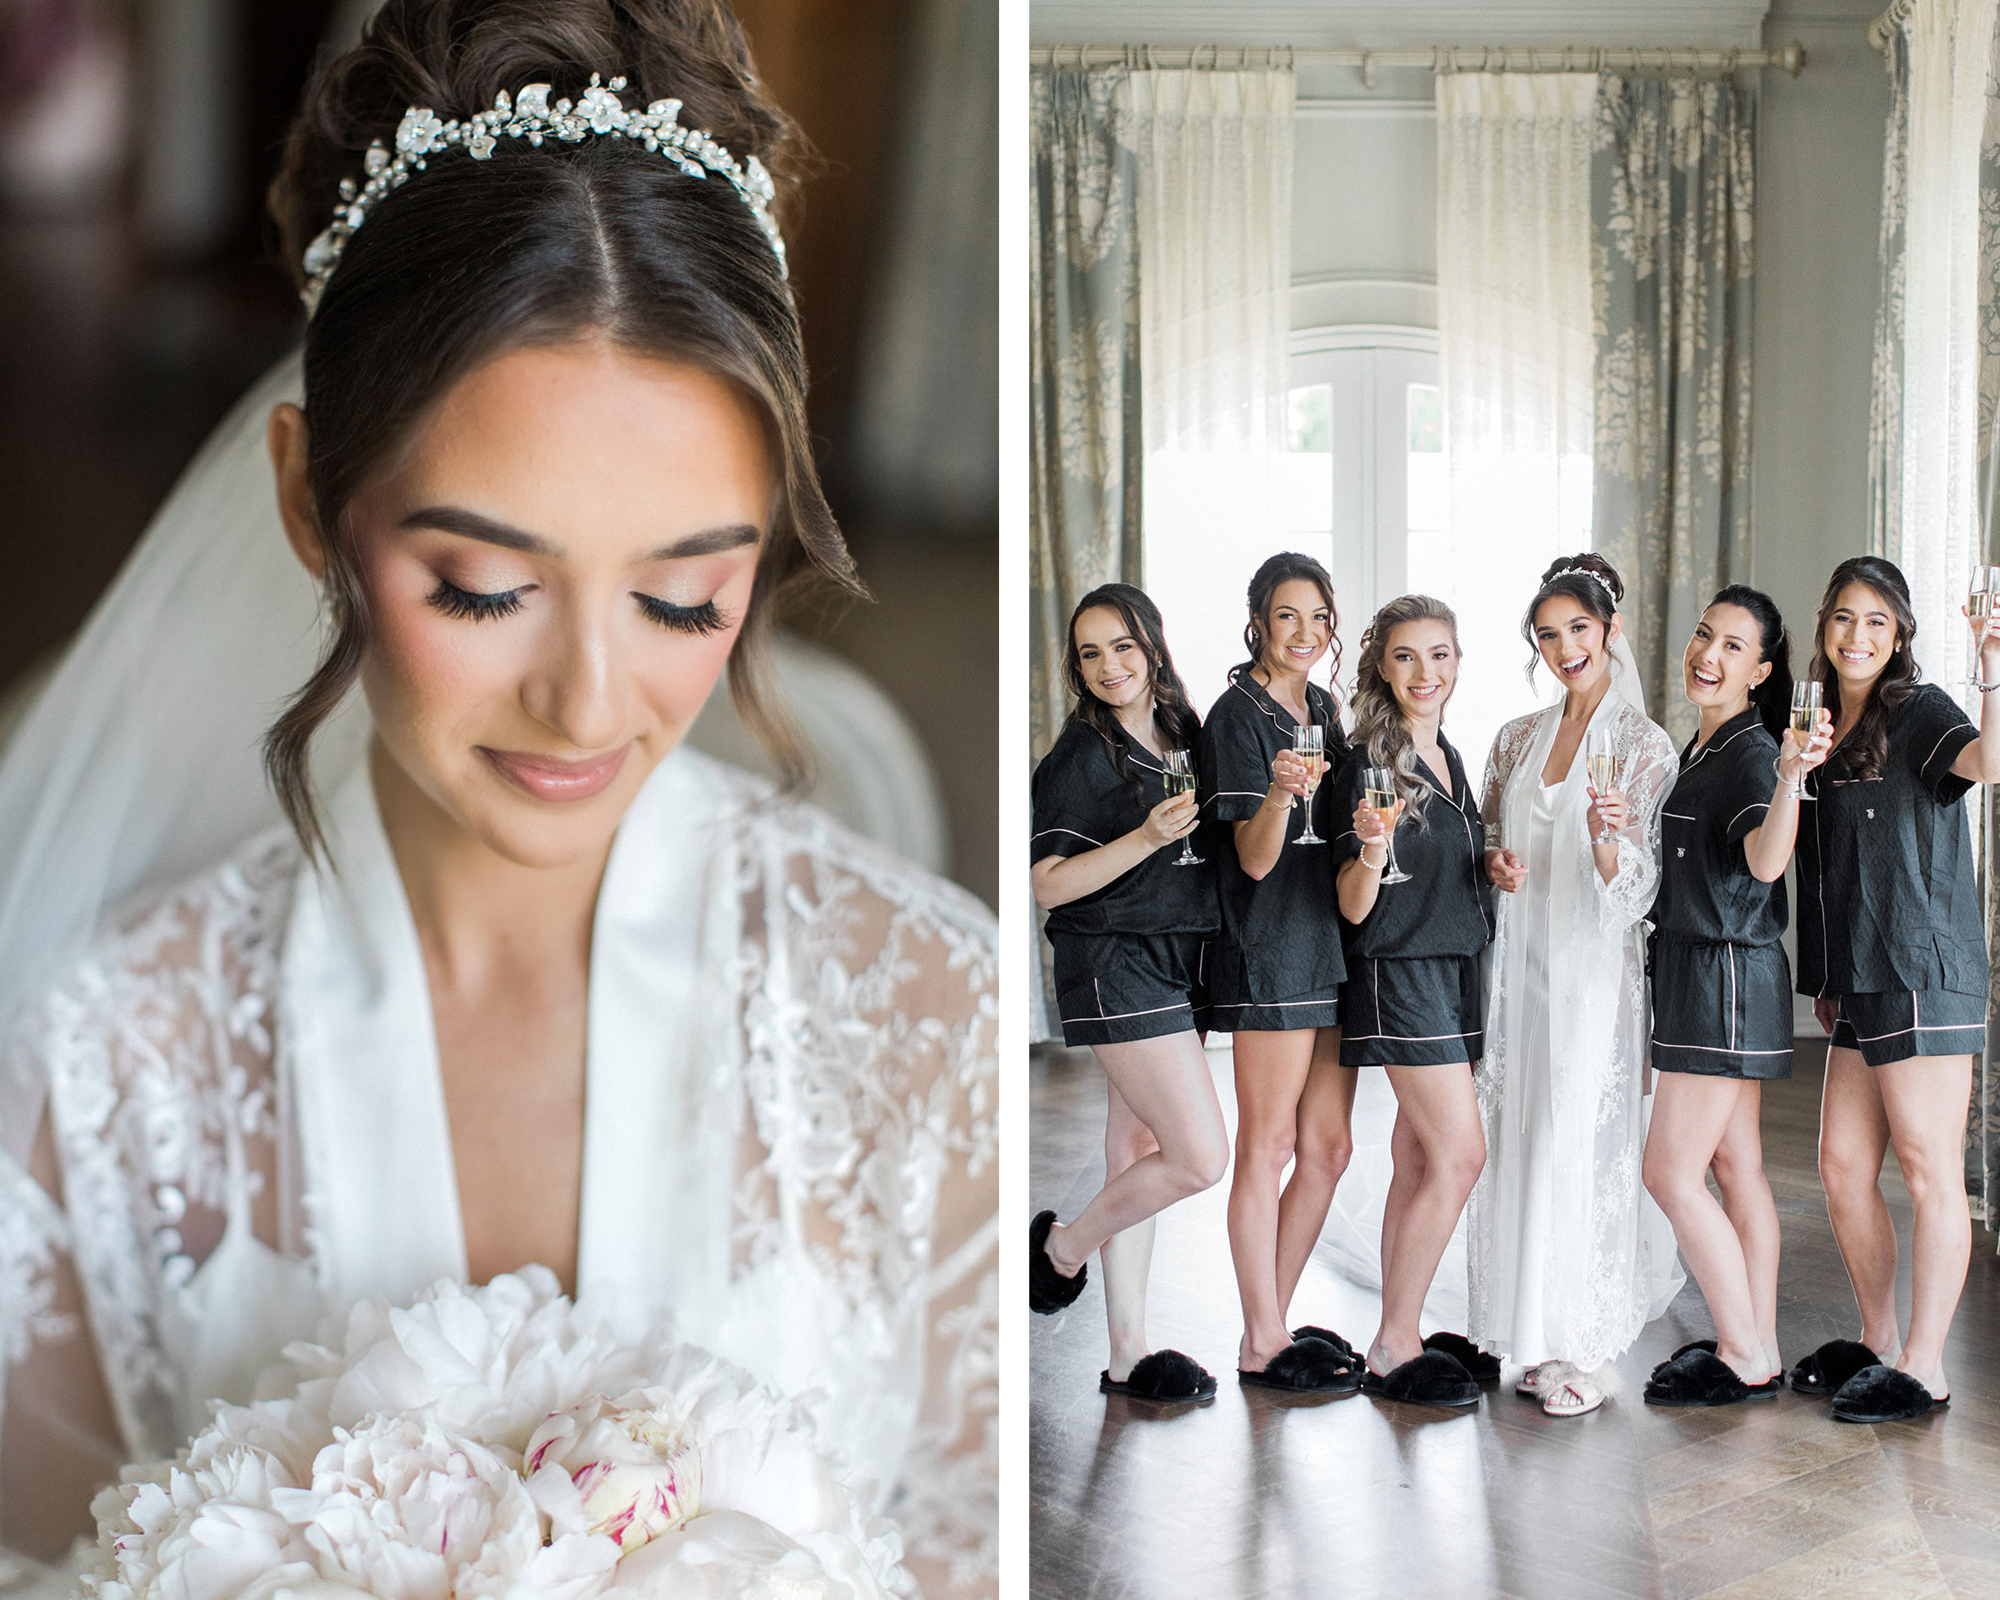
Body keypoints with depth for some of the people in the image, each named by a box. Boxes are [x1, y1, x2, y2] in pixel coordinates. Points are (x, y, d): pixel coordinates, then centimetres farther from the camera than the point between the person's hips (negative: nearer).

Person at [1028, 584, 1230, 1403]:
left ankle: (1128, 1356, 15)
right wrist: (1147, 838, -22)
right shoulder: (1079, 756, -9)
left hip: (1180, 965, 7)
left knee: (1141, 1153, 9)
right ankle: (1061, 1247, 12)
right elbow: (1048, 884, -12)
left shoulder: (1187, 738, 12)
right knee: (1201, 1158, -11)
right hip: (1115, 966, -7)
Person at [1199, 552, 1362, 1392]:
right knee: (1268, 1147, -2)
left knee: (1328, 1147, 9)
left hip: (1332, 948, 8)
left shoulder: (1322, 710, 15)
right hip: (1270, 953, -8)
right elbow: (1255, 859, -15)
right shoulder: (1239, 714, -8)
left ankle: (1276, 1322, 20)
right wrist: (1281, 792, -32)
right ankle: (1261, 1344, 6)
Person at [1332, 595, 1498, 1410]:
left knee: (1420, 1160, 9)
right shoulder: (1371, 765, -11)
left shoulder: (1450, 759, 13)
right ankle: (1394, 1346, -3)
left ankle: (1398, 1337, 15)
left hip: (1457, 969, 8)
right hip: (1402, 971, -8)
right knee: (1458, 1154, -11)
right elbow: (1354, 908, -15)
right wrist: (1370, 850, -33)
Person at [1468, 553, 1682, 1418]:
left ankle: (1584, 1349, 0)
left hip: (1594, 964, -5)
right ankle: (1536, 1332, 14)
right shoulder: (1516, 739, 12)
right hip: (1520, 959, 5)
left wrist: (1608, 836, -29)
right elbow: (1485, 839, 19)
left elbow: (1635, 887, -9)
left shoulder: (1644, 745, -4)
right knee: (1515, 1140, 4)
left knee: (1579, 1143, -9)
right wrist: (1494, 863, -3)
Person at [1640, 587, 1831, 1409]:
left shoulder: (1754, 753, -16)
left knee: (1670, 1171, -7)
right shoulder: (1699, 751, 12)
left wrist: (1790, 778, -52)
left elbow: (1764, 860, -36)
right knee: (1734, 1164, 12)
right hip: (1694, 972, 9)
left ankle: (1744, 1358, 3)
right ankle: (1760, 1346, 19)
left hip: (1728, 976, -9)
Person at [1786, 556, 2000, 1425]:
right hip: (1859, 983, 8)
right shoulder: (1823, 733, 15)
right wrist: (1823, 977, 17)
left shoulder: (1919, 713, -5)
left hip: (1923, 976, -8)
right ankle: (1877, 1343, 24)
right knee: (1843, 1166, 10)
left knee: (1929, 1170, -2)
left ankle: (1923, 1369, 5)